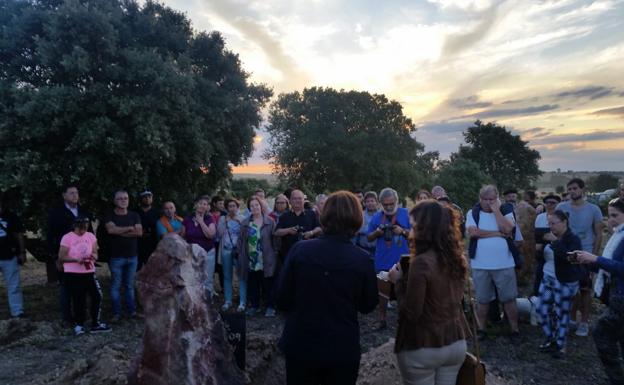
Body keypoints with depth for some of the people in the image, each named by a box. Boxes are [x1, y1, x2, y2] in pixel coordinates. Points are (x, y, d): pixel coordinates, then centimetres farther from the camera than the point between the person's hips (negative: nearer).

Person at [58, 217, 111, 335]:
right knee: (78, 299, 4)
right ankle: (78, 324, 24)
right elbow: (61, 257, -9)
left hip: (89, 272, 4)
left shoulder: (91, 236, 5)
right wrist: (77, 259, -22)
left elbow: (95, 253, 6)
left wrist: (93, 256, -18)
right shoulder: (67, 238, -7)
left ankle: (95, 323, 11)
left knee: (97, 296, -1)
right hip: (73, 274, -3)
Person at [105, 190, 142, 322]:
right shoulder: (110, 216, 2)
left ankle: (132, 310, 16)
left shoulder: (134, 215, 9)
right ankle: (116, 313, 9)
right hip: (116, 257, -2)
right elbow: (111, 229, -18)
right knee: (116, 286, 2)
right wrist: (129, 228, -10)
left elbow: (139, 232, -5)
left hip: (132, 256, 3)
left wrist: (120, 231, -10)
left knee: (130, 285, 9)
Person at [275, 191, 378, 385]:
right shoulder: (362, 259, -15)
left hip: (300, 344, 1)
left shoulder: (299, 250, -14)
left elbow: (282, 300, -7)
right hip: (342, 349, 0)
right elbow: (368, 305, -1)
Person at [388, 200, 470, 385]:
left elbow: (410, 313, -21)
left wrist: (399, 281, -8)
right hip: (456, 343, 7)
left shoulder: (422, 262, -23)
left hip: (422, 348, -6)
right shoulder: (458, 258, 0)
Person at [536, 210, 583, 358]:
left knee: (562, 314, 3)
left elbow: (569, 256, -31)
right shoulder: (550, 237, 5)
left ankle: (560, 345, 17)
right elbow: (542, 256, 18)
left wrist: (555, 241, -29)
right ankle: (550, 339, 27)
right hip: (547, 279, 6)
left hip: (565, 282, -6)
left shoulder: (573, 239, -13)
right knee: (543, 311, 9)